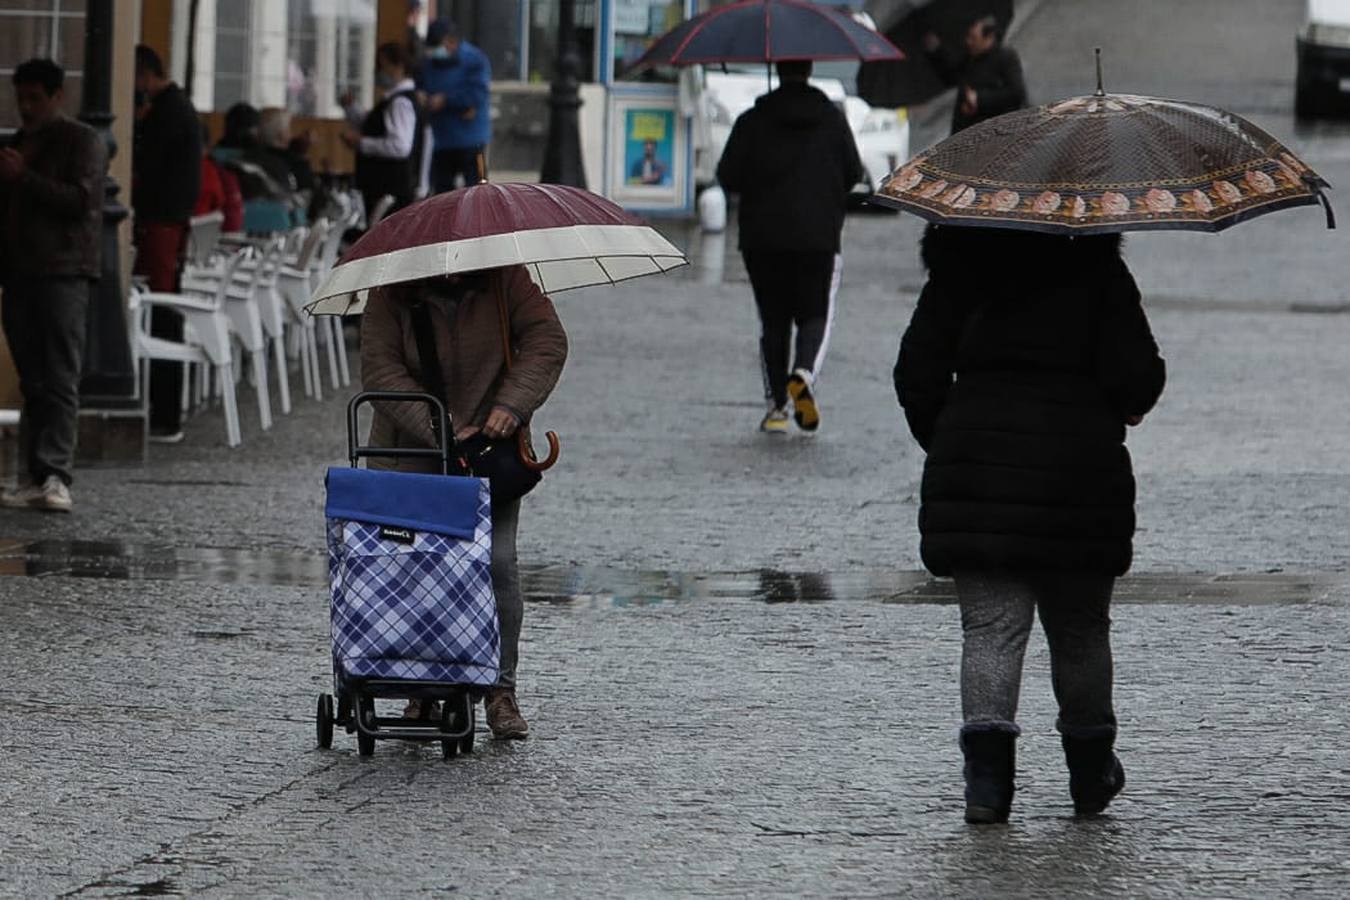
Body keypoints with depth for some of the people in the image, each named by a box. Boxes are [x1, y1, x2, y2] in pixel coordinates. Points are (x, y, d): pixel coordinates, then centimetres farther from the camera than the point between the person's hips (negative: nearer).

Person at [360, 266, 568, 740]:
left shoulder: (504, 278, -7)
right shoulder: (394, 293, -9)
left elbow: (546, 340, -9)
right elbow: (380, 370, -14)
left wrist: (512, 405, -23)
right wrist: (438, 431, -23)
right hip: (413, 458, 0)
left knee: (497, 562, -10)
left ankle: (501, 691, -3)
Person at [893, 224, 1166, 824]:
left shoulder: (958, 267, 3)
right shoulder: (1097, 269, -3)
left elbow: (917, 374, 3)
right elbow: (1135, 376, -10)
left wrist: (941, 442, 17)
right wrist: (1128, 406, 13)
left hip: (976, 465, 1)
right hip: (1078, 470, -1)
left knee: (990, 624, 0)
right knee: (1080, 628, 15)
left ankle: (987, 762, -21)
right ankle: (1090, 771, 25)